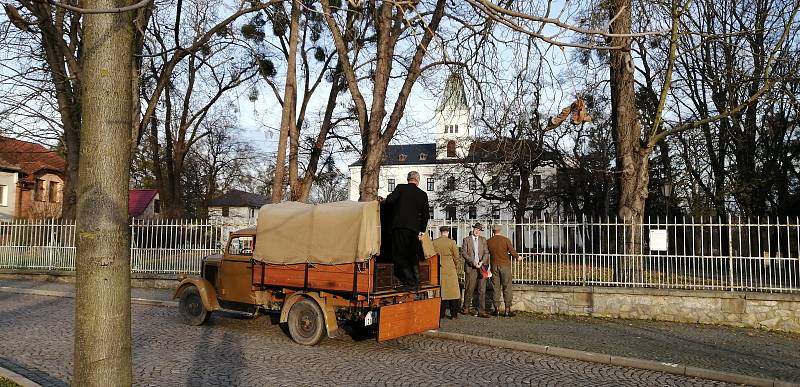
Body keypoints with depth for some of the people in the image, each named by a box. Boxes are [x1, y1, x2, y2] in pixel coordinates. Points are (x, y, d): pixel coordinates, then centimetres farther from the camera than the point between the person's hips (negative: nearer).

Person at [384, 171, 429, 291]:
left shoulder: (400, 188, 2)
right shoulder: (423, 194, 11)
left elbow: (389, 200, -12)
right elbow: (425, 214, 10)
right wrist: (422, 231, 17)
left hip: (400, 226, -4)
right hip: (415, 229, 4)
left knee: (399, 256, -2)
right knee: (414, 256, 16)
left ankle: (410, 282, -8)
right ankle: (416, 282, 17)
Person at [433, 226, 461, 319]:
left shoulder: (434, 242, 0)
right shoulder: (451, 242, -7)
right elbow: (456, 257, -2)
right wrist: (456, 266, 14)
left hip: (438, 269, 2)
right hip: (450, 269, -2)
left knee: (441, 290, 8)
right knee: (452, 290, 5)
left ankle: (441, 314, 9)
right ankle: (454, 314, 7)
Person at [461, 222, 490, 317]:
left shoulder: (483, 240, 14)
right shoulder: (466, 240, 6)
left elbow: (486, 252, 7)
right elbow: (463, 253, -2)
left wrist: (482, 262, -10)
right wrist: (473, 262, -11)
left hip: (482, 267, 2)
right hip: (470, 267, -2)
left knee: (482, 290, -1)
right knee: (469, 289, 1)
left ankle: (481, 311, 2)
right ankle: (466, 308, 20)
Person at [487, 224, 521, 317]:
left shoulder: (489, 241, 1)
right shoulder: (506, 240, -6)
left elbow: (487, 253, 10)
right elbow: (512, 252, -7)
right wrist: (518, 257, 13)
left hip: (494, 266, 2)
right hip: (505, 265, -2)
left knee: (495, 288, 7)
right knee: (507, 288, 3)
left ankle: (497, 309, 8)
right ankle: (507, 310, 2)